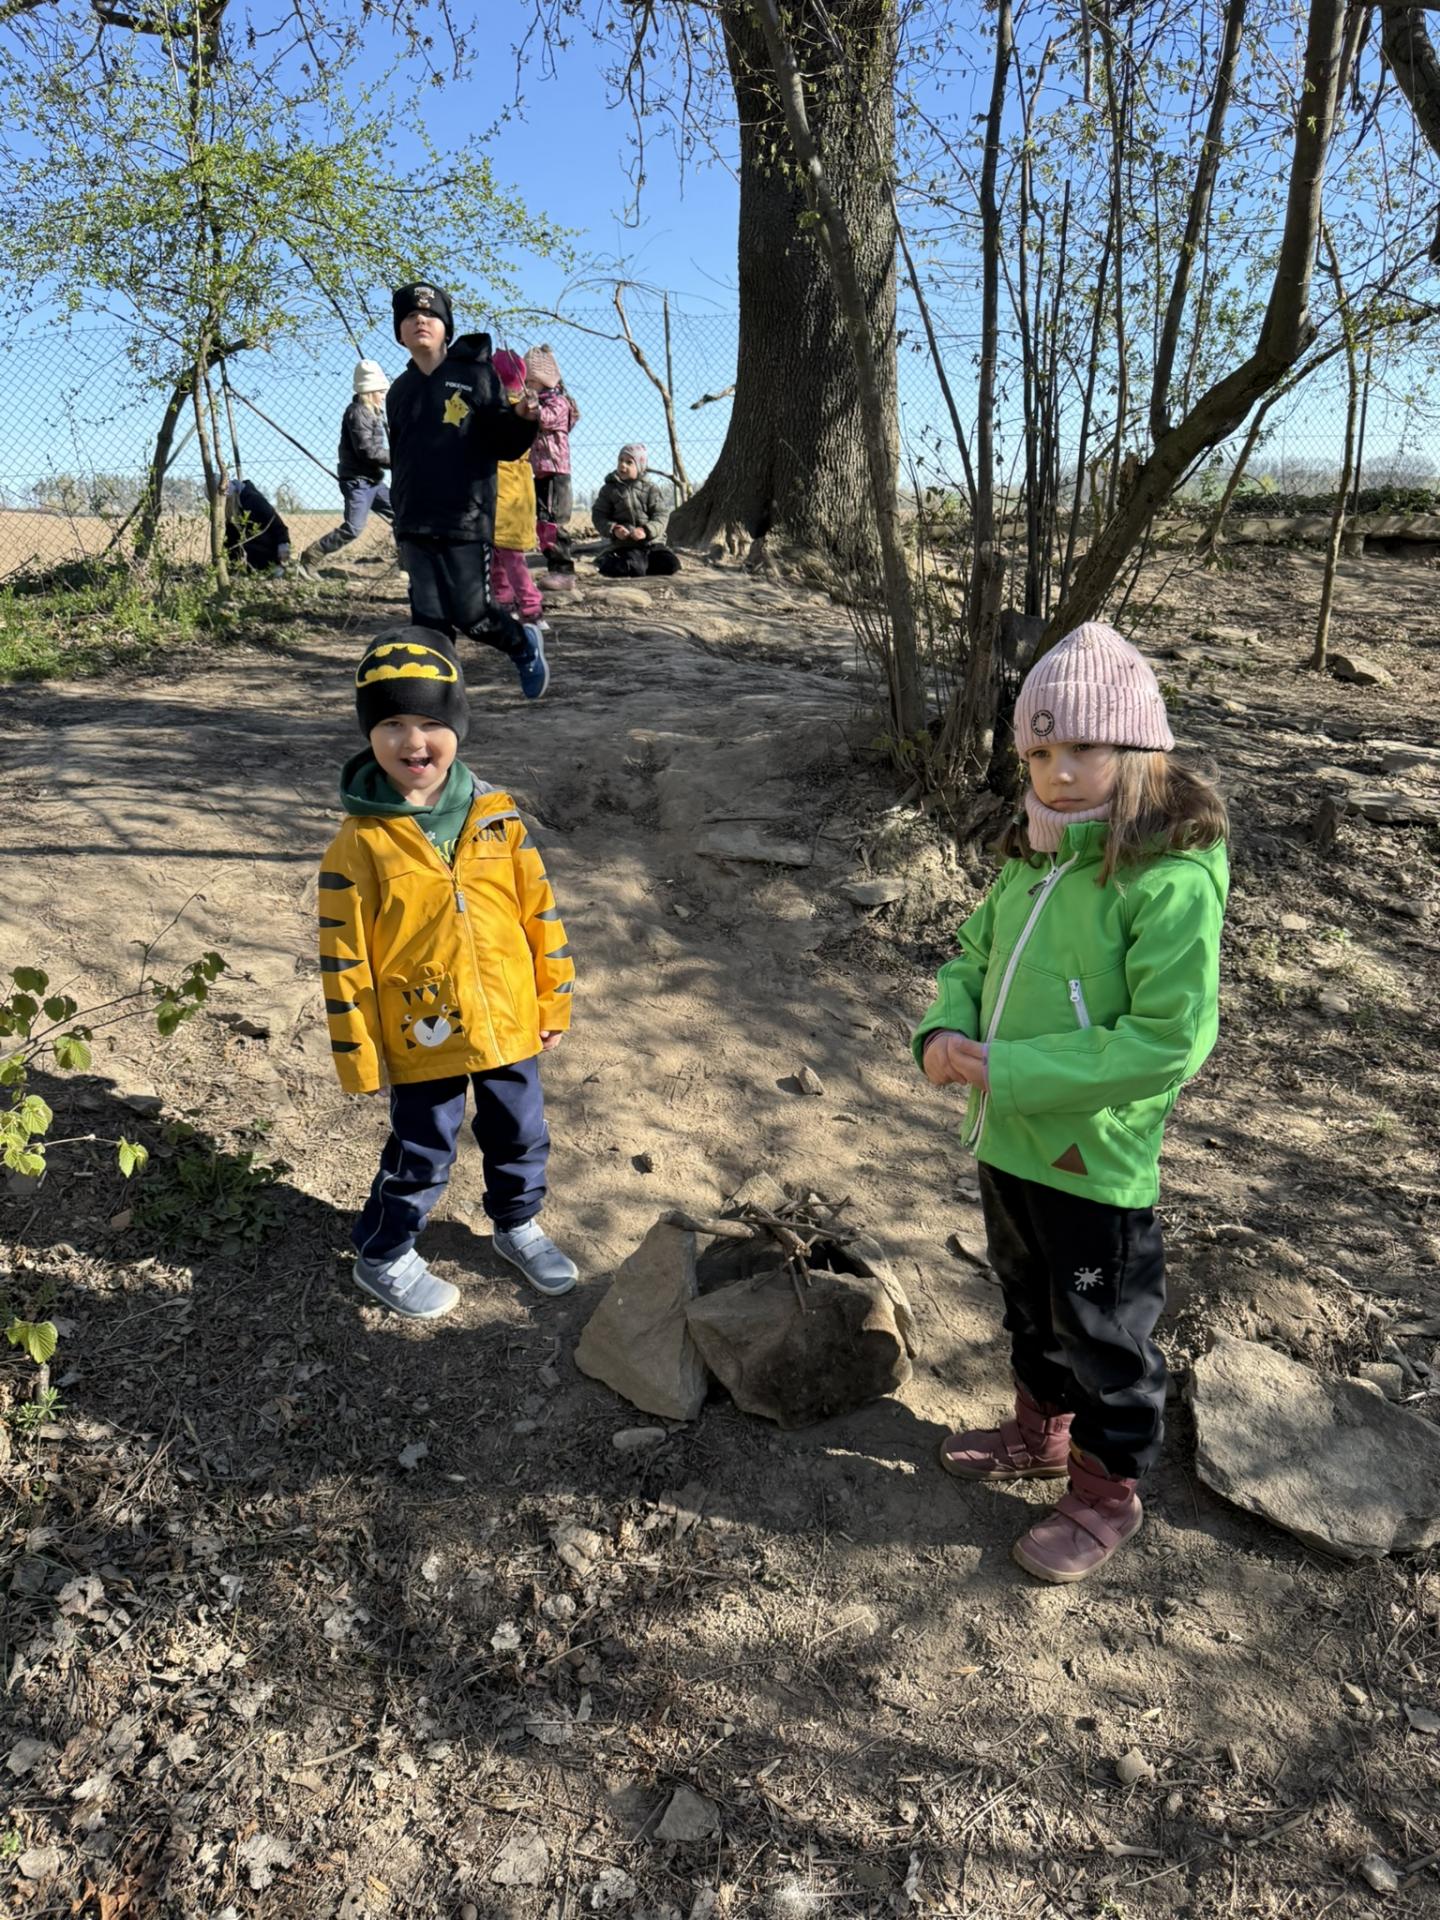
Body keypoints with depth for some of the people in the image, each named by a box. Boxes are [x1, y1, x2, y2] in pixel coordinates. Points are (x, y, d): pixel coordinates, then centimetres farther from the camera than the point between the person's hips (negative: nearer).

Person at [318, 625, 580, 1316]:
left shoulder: (497, 815, -5)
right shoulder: (360, 844, -14)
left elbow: (540, 912, 2)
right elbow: (344, 959, -10)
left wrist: (553, 1002, 5)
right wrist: (357, 1055, -8)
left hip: (509, 1025, 4)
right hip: (424, 1039, -3)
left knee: (522, 1138, 21)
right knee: (423, 1156, 13)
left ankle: (518, 1226, 48)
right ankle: (381, 1258, 37)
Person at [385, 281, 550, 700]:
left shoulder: (475, 376, 0)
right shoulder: (400, 392, 13)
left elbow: (504, 445, -3)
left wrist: (521, 419, -24)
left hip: (466, 522, -4)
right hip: (415, 528, 4)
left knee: (469, 614, -4)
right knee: (430, 620, 0)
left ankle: (524, 643, 26)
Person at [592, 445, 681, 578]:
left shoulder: (650, 489, 7)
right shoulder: (609, 489, 5)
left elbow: (660, 517, 0)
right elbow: (598, 516, 3)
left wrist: (646, 530, -20)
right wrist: (613, 529, -17)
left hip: (650, 542, 3)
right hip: (623, 543, -3)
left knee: (671, 564, -16)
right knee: (634, 568, -30)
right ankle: (608, 563, 2)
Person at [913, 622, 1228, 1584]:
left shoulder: (1173, 881, -23)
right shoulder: (1031, 857, 3)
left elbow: (1169, 1040, -28)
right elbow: (973, 954, 14)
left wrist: (1008, 1071, -27)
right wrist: (946, 1032, -9)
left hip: (1095, 1163, -7)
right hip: (1007, 1143, 8)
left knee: (1104, 1337, 14)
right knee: (1031, 1306, 27)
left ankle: (1107, 1494, 37)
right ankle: (1041, 1433, 51)